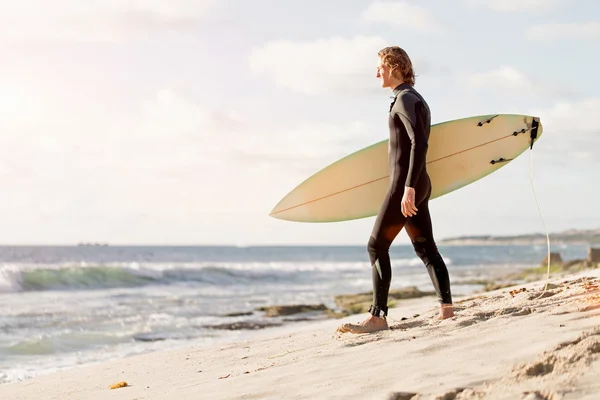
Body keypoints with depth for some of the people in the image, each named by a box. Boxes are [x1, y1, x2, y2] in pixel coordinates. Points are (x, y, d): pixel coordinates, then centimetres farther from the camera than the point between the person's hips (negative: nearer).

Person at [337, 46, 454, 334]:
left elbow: (419, 143, -23)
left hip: (405, 183, -10)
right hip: (417, 185, 10)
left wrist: (408, 188, -28)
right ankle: (447, 309, 10)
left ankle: (377, 316, -12)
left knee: (377, 246, -9)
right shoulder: (416, 100, 20)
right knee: (426, 248, 11)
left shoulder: (405, 99, -12)